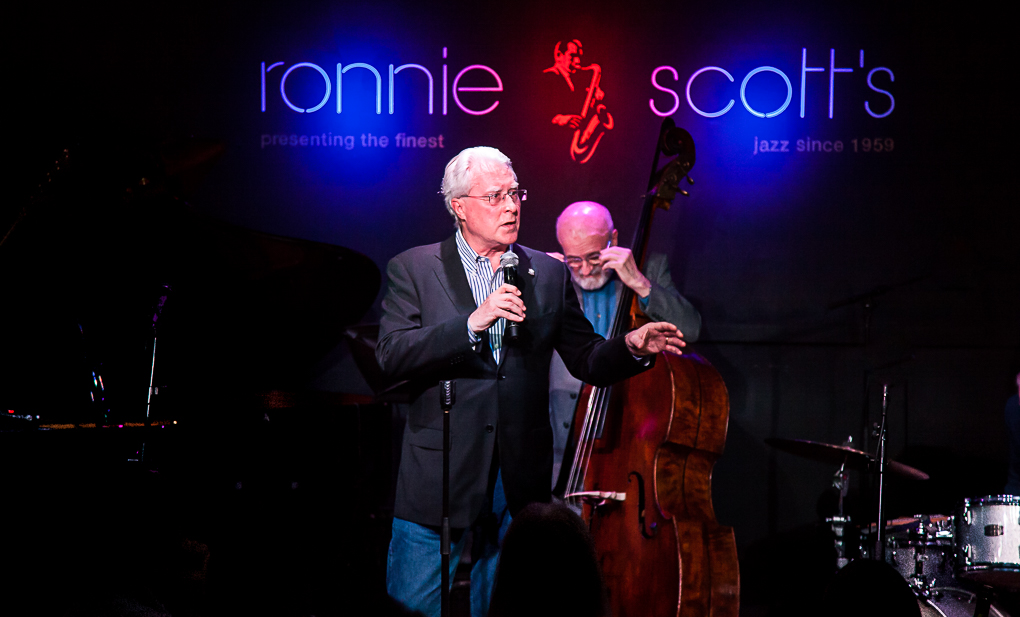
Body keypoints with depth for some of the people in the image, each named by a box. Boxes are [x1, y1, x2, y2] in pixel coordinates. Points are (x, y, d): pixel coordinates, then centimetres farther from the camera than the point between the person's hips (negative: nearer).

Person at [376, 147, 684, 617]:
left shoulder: (550, 274, 11)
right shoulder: (413, 269, 2)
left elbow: (585, 359, 12)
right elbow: (391, 356, -11)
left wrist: (631, 348, -9)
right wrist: (473, 322, -21)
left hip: (519, 483, 3)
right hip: (437, 480, -2)